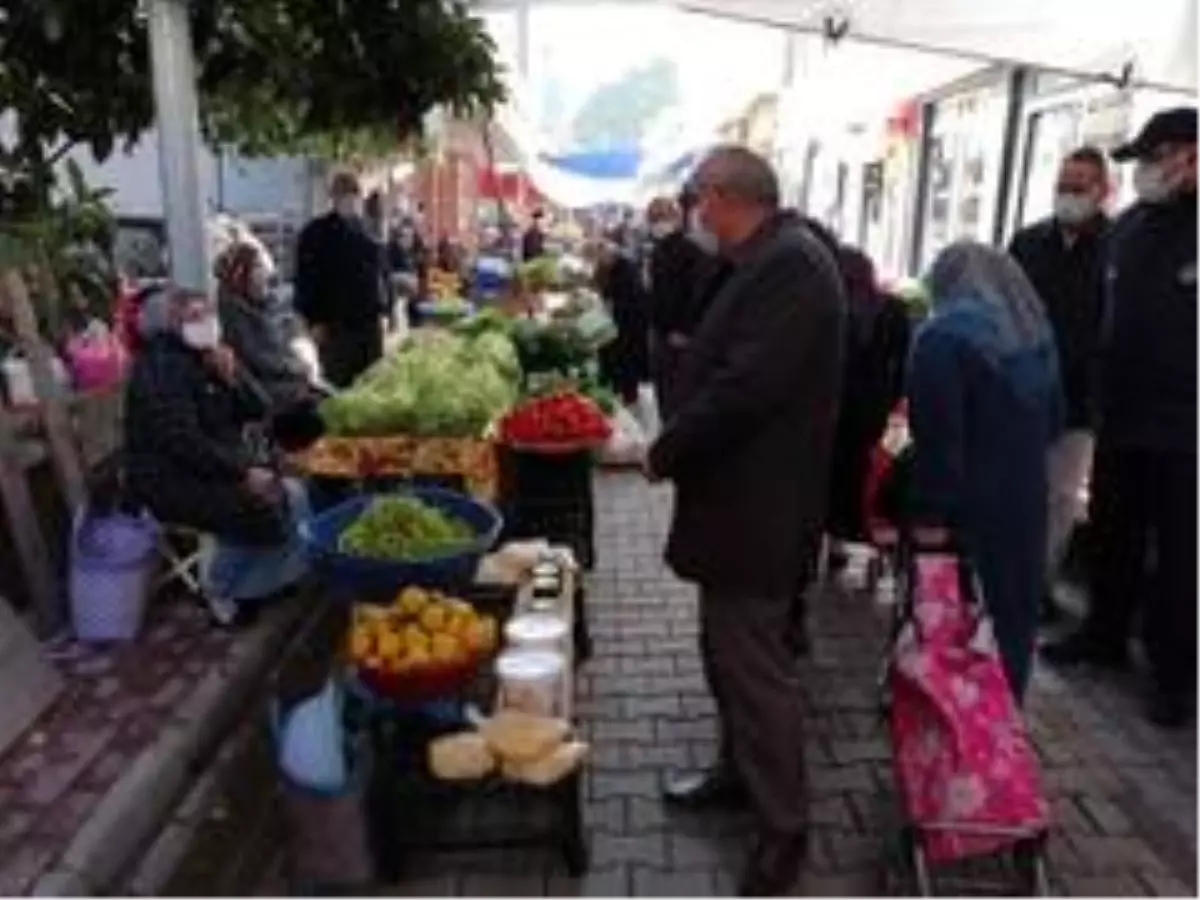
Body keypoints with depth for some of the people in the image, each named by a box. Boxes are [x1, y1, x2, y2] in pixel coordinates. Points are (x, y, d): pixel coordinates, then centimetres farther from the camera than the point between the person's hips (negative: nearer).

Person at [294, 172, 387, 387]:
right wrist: (315, 321, -13)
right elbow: (306, 281, -8)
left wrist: (381, 311, 12)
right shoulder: (315, 234, -3)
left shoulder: (365, 232, 13)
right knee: (339, 383, -4)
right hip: (335, 323, -5)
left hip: (369, 321, 6)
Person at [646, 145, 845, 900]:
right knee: (729, 649, 21)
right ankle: (740, 771, 39)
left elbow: (745, 387, -27)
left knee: (755, 664, 1)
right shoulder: (770, 260, 14)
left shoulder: (790, 264, -20)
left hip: (757, 504, -10)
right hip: (740, 494, 10)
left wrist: (666, 450, -15)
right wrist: (680, 446, 9)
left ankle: (784, 826, 18)